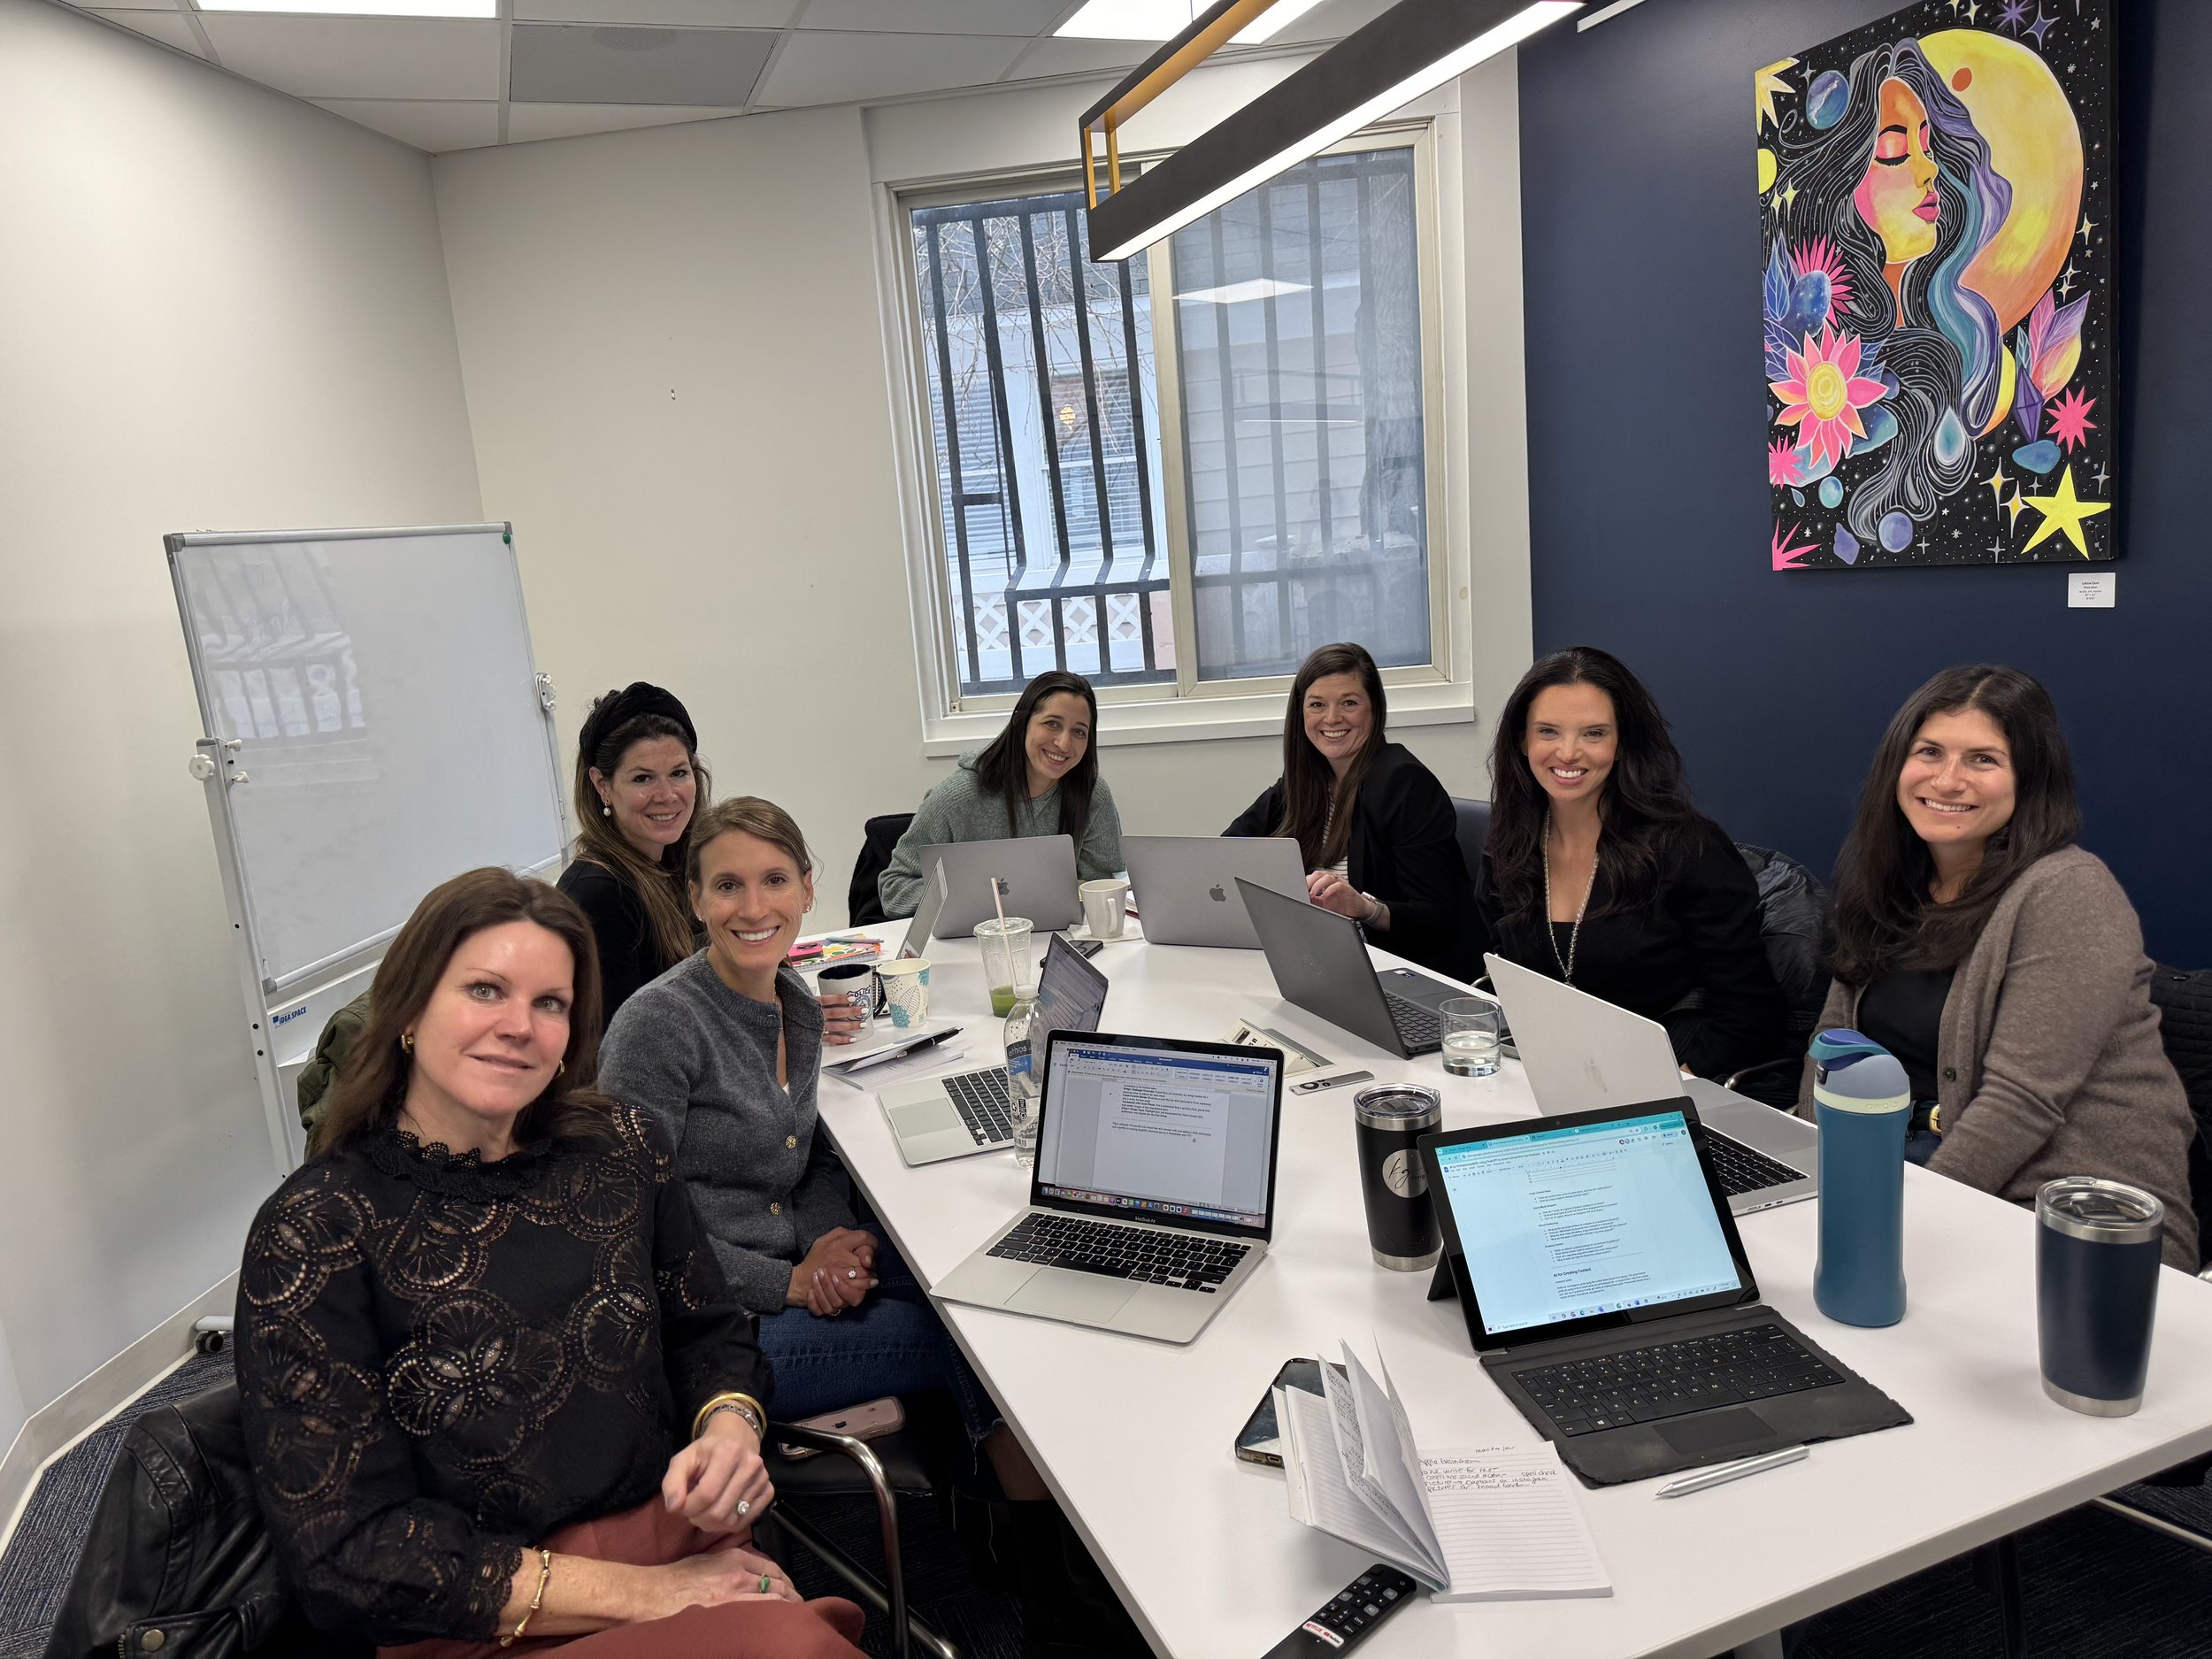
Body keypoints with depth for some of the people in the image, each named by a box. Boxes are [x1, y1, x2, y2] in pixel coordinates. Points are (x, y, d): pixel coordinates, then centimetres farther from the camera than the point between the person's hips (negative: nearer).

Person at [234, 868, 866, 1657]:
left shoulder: (621, 1147, 3)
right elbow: (344, 1554, -9)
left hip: (686, 1547, 4)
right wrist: (633, 1594, -14)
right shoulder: (312, 1233, -7)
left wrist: (729, 1428, -9)